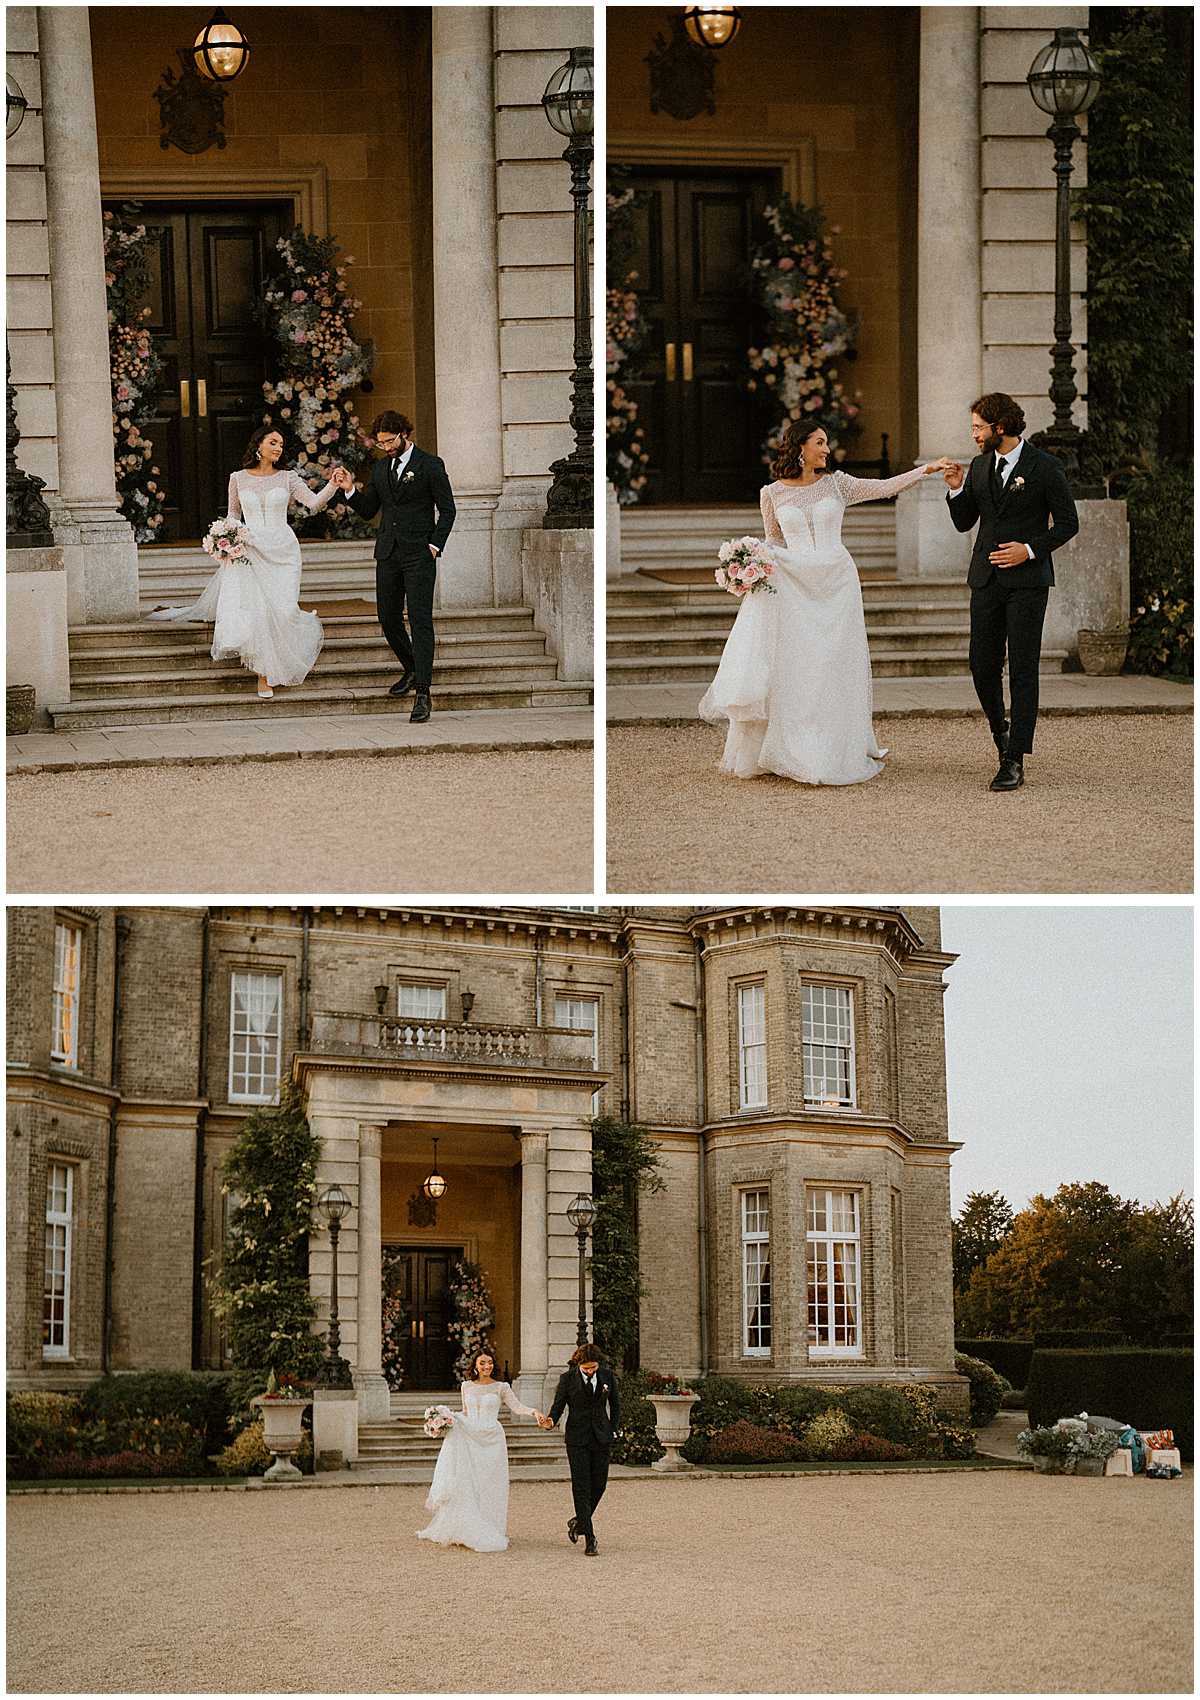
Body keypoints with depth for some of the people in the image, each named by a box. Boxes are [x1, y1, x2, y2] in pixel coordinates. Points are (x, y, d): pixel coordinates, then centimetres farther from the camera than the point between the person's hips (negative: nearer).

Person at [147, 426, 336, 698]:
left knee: (282, 608, -11)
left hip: (282, 550, 0)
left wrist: (333, 485, -25)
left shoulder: (287, 479, 5)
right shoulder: (239, 479, 7)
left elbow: (314, 503, -7)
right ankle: (264, 674, -2)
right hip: (250, 550, 0)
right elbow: (233, 515, 17)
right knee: (255, 609, -12)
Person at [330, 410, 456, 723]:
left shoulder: (430, 465, -3)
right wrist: (350, 490, -1)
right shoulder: (380, 469, 13)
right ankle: (411, 671, 32)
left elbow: (447, 509, -1)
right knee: (388, 618, 9)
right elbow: (368, 511, 16)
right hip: (388, 554, 6)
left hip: (419, 555, -6)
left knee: (420, 621, -10)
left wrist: (435, 545, -10)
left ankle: (423, 693, -13)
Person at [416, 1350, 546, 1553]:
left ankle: (490, 1533, 5)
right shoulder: (467, 1387, 11)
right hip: (469, 1439, 2)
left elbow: (516, 1407, -9)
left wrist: (534, 1412, -27)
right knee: (465, 1486, -3)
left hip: (491, 1439, -2)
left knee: (489, 1487, -1)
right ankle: (466, 1531, 3)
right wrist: (450, 1418, 1)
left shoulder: (501, 1387, 2)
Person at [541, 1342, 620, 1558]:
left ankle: (579, 1521, 28)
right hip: (577, 1439, -3)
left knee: (599, 1484, 3)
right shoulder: (567, 1378, -4)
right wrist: (550, 1420, -23)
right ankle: (589, 1539, -6)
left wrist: (613, 1431, 7)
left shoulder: (607, 1375, 2)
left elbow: (615, 1404, 13)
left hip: (601, 1438, 3)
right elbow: (558, 1405, -2)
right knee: (581, 1487, -7)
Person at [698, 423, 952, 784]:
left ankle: (835, 754, 8)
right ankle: (794, 752, 5)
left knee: (834, 668, 1)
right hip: (792, 586, -1)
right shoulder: (773, 494, 5)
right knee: (792, 669, -3)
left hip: (837, 583, 1)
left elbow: (886, 487, 0)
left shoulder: (836, 484, 6)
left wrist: (925, 470, -9)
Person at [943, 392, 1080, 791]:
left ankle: (1015, 761, -5)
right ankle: (1000, 729, 30)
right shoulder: (979, 467, 10)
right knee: (983, 665, 3)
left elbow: (1067, 523, -2)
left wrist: (1030, 549, -14)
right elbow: (964, 523, 13)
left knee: (1023, 669, -5)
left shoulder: (1044, 467, -5)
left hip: (1028, 579, -5)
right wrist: (957, 489, -4)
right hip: (986, 579, 5)